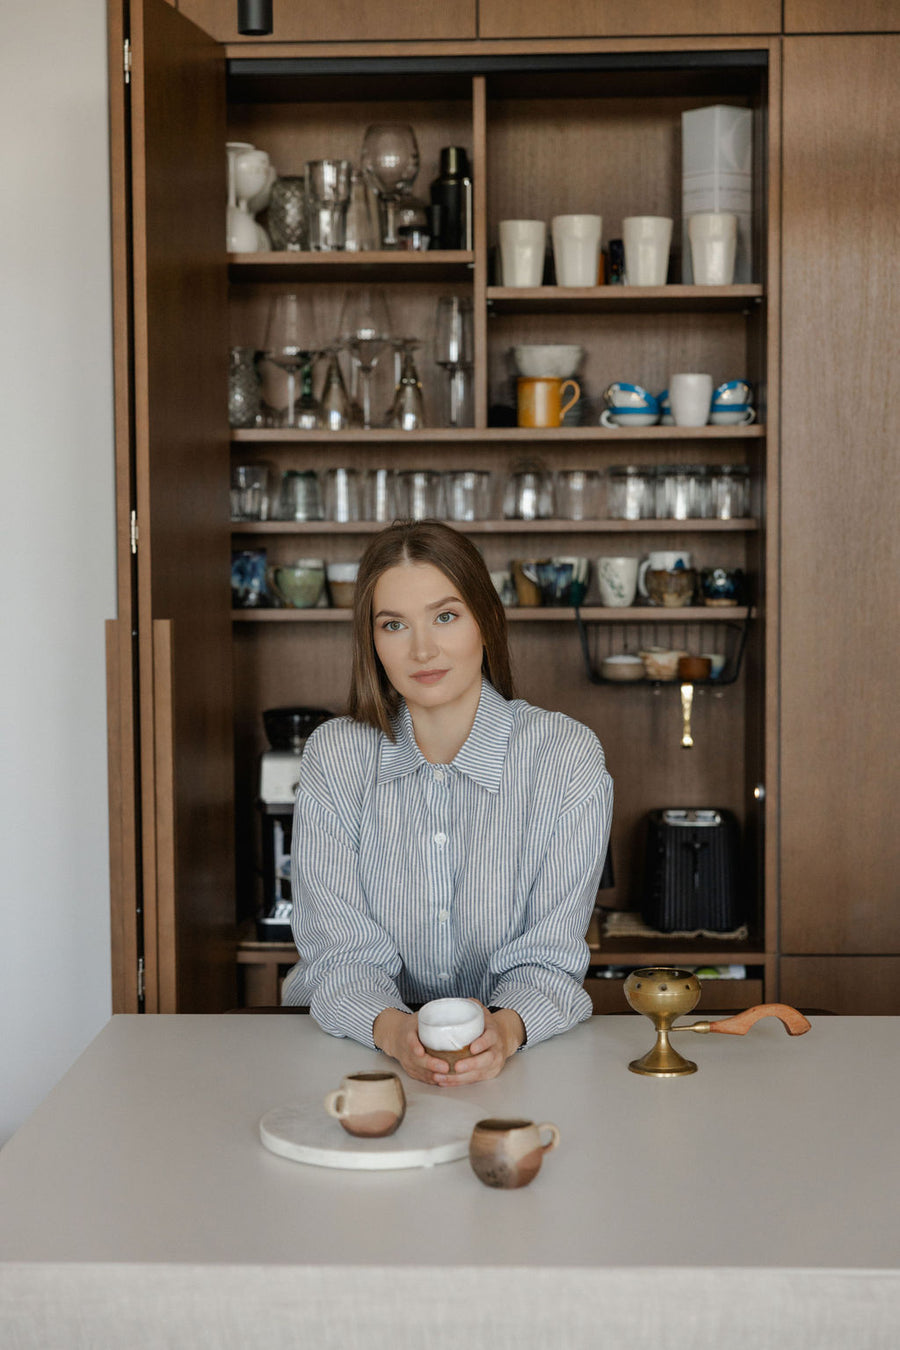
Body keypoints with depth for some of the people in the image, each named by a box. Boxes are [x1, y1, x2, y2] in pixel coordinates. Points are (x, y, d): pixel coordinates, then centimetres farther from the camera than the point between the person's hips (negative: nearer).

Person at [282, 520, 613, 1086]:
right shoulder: (334, 755, -2)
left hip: (523, 1048, 0)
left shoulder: (567, 754, -6)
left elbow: (549, 958, -7)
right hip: (365, 1046, 1)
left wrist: (507, 1028, -29)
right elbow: (338, 953, -6)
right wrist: (392, 1028, -28)